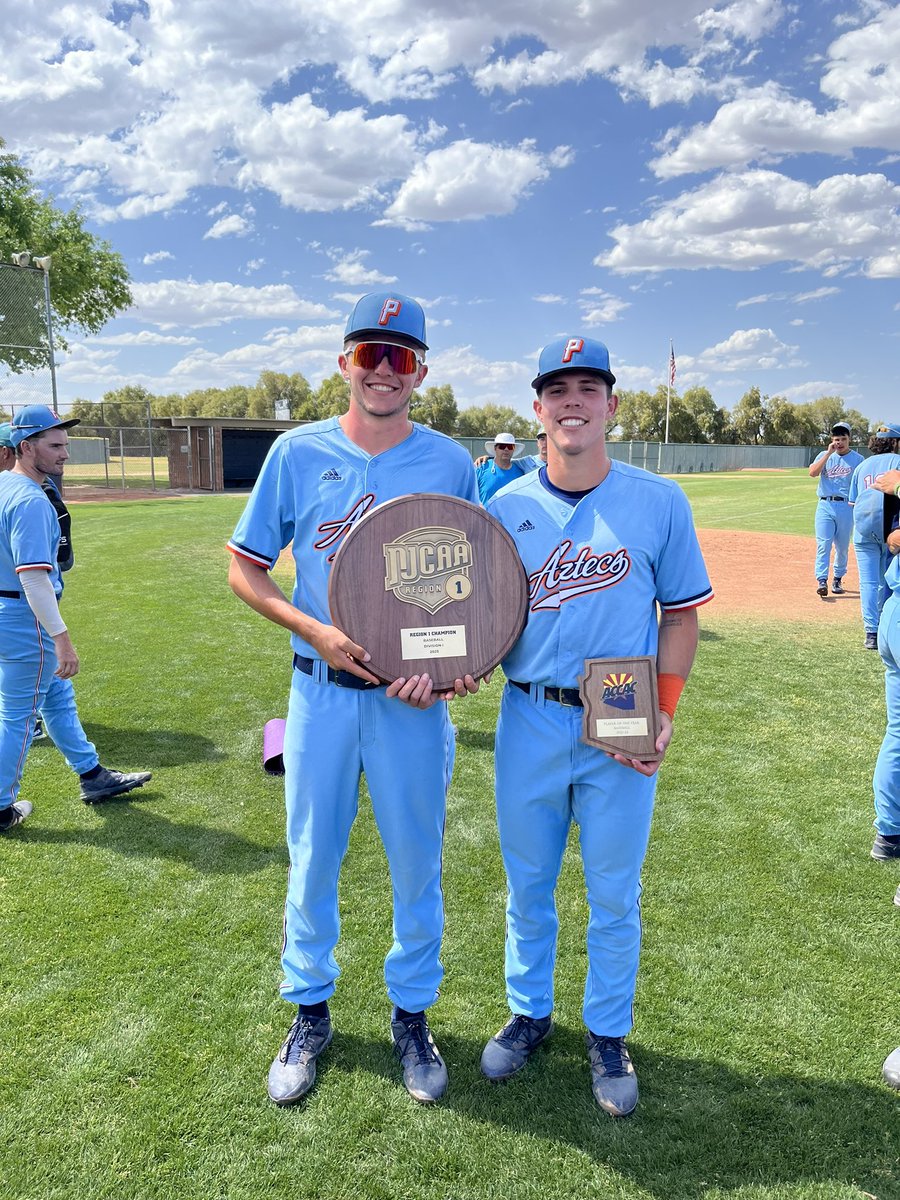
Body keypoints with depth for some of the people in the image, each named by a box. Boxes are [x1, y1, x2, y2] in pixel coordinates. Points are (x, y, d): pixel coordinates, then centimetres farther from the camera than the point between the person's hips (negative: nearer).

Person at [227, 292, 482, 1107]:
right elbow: (245, 569, 3)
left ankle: (412, 1015, 34)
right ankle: (310, 1012, 36)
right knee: (312, 860, 13)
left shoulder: (451, 463, 0)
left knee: (417, 864, 11)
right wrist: (319, 632, -13)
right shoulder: (298, 452, 0)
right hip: (320, 692, 1)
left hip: (414, 700, 0)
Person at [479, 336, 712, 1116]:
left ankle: (608, 1036, 36)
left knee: (615, 894, 13)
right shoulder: (506, 506, 1)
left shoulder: (660, 502, -3)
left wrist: (664, 712, -9)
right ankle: (530, 1014, 41)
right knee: (527, 885, 17)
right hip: (530, 721, 2)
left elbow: (681, 613, 1)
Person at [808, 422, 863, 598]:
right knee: (823, 544, -9)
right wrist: (829, 453, -13)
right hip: (825, 506, 0)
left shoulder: (858, 459, 6)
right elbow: (813, 472, -9)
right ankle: (821, 580, -13)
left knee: (843, 546, 8)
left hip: (846, 507, 0)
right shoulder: (824, 455, 9)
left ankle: (838, 579, 21)